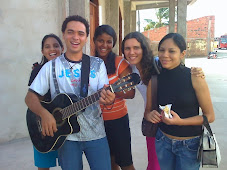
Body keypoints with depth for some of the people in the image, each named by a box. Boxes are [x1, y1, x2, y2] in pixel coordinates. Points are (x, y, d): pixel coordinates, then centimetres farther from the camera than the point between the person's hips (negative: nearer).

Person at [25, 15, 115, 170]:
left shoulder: (98, 64, 3)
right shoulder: (51, 66, 0)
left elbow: (105, 93, -3)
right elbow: (30, 97, -1)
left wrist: (108, 99, -27)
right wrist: (44, 113, -20)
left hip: (96, 134, 1)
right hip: (66, 135, 0)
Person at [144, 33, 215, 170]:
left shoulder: (194, 78, -16)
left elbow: (210, 116, -11)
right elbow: (147, 110, 6)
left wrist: (180, 121, -24)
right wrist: (150, 115, -18)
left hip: (190, 144, -3)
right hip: (163, 141, 3)